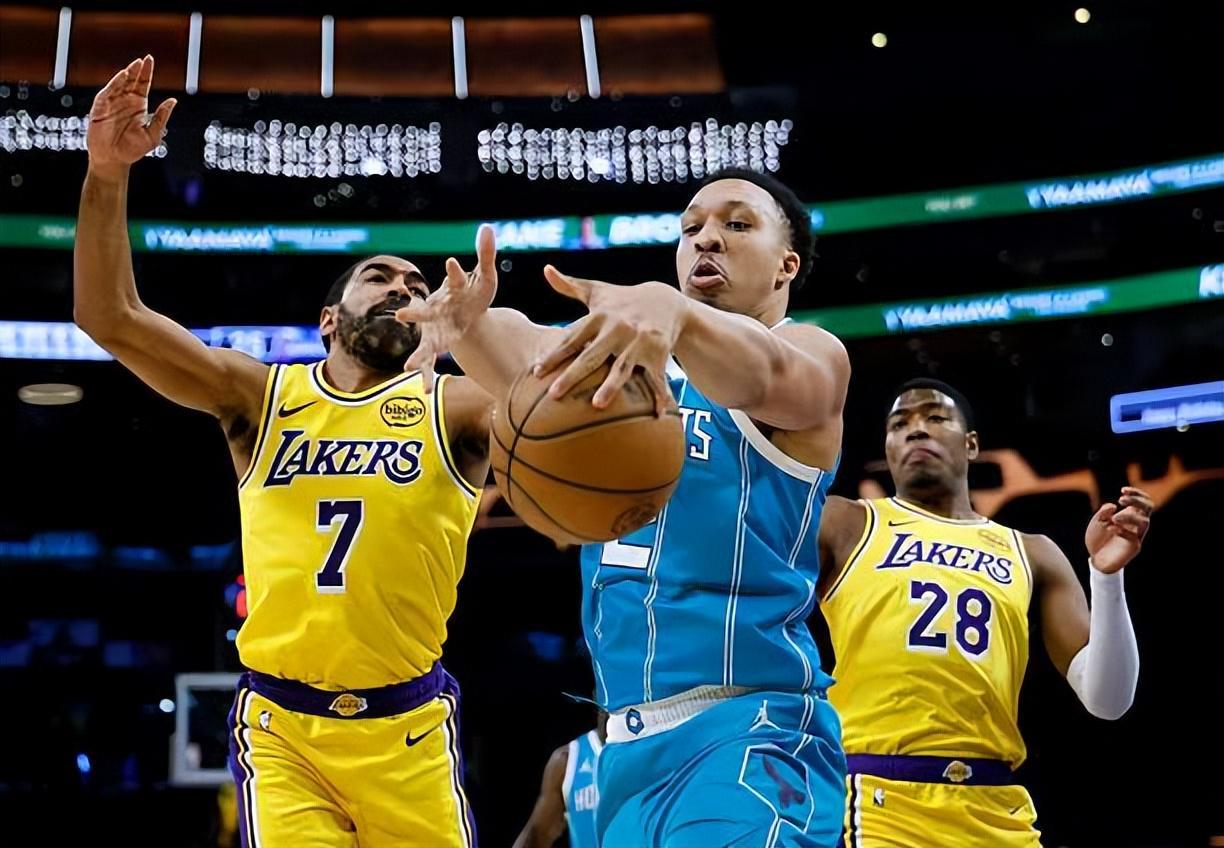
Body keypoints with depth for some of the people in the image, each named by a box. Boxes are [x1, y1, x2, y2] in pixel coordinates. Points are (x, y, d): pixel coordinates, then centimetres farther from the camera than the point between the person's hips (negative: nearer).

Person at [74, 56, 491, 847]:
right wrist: (108, 175, -14)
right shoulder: (261, 395, 6)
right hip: (280, 728, 0)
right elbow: (112, 318, -1)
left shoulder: (451, 407, 2)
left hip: (407, 731, 0)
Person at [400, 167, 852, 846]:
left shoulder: (811, 354, -1)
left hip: (748, 738, -6)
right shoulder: (628, 362, 14)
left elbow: (762, 374, -25)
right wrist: (470, 324, -30)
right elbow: (526, 356, -7)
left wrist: (674, 311, -47)